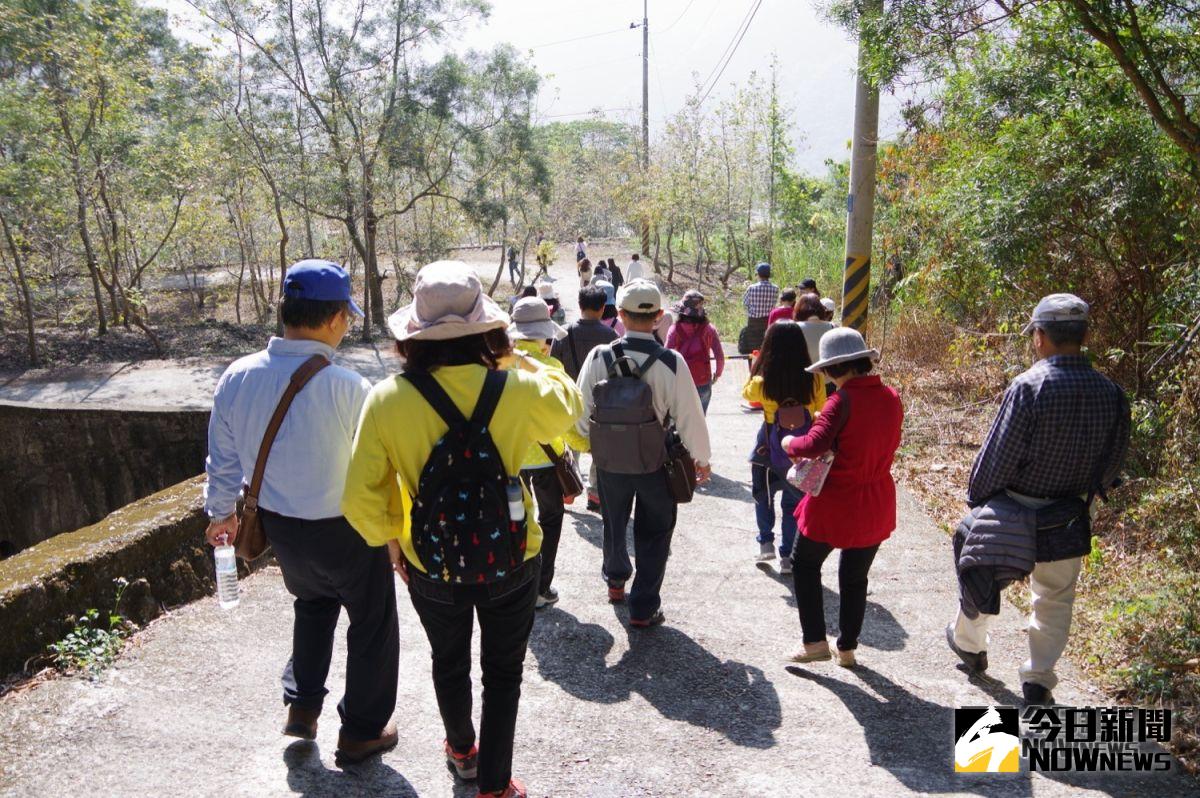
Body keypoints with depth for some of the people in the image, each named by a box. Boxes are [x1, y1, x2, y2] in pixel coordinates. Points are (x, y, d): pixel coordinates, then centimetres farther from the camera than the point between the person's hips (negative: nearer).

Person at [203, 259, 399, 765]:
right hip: (345, 530, -5)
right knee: (372, 624, 17)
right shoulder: (346, 387, -27)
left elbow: (223, 458, 3)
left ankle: (301, 705, 40)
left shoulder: (237, 378, -10)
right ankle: (361, 731, 31)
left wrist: (220, 511, 20)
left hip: (278, 525, 6)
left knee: (312, 602, 33)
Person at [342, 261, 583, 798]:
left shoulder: (386, 399, -18)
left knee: (449, 662, 28)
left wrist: (389, 538, 3)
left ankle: (461, 750, 52)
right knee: (503, 673, 19)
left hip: (430, 567, 2)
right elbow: (569, 403, 5)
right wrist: (517, 361, 10)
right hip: (510, 562, -1)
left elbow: (360, 498, -15)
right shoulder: (518, 389, -19)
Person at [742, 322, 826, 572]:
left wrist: (756, 366, 5)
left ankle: (766, 543, 26)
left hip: (770, 447, -1)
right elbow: (821, 413, -1)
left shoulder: (762, 383, -19)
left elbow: (746, 394, 5)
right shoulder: (814, 380, -15)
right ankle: (787, 556, 18)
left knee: (764, 495, 24)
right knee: (793, 502, 14)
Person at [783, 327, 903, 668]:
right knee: (855, 578, 20)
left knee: (805, 564, 16)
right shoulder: (892, 398, -1)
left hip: (835, 502, -6)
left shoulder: (844, 400, -21)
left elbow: (815, 444, -31)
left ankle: (815, 641, 15)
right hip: (876, 505, 6)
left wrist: (790, 443, -11)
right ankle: (847, 648, 30)